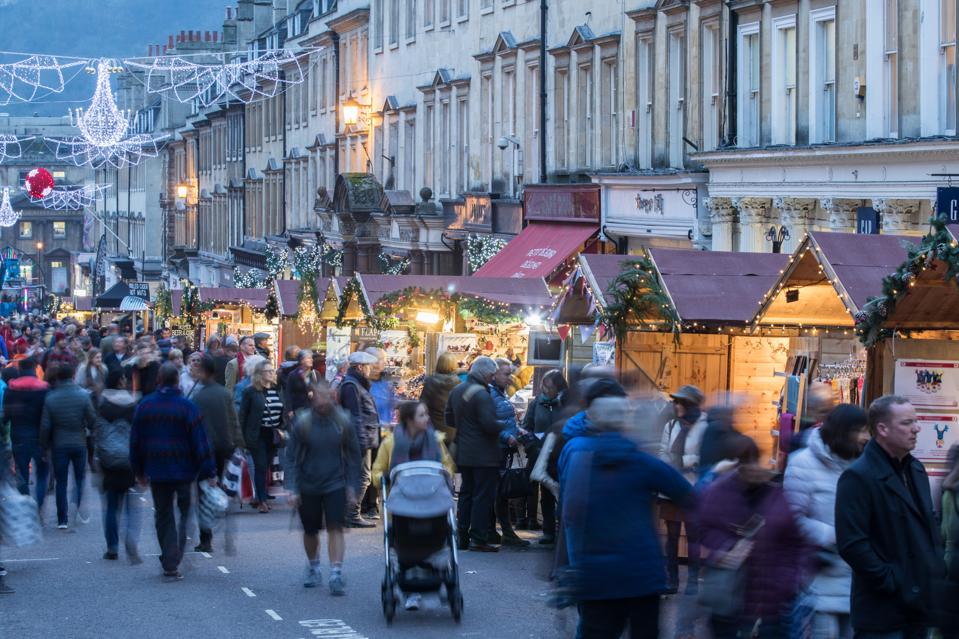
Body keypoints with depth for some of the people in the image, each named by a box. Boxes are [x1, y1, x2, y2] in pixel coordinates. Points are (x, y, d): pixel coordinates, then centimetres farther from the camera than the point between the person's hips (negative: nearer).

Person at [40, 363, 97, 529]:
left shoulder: (50, 398, -9)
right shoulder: (83, 395, -10)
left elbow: (45, 426, -6)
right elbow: (93, 420, -7)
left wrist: (44, 446, 5)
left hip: (59, 445, 0)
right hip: (79, 444, 0)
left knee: (61, 483, 6)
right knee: (80, 479, 15)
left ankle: (62, 520, 5)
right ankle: (81, 509, 3)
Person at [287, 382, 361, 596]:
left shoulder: (342, 422, -4)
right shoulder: (302, 422, -7)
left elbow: (353, 455, 6)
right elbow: (292, 457, -2)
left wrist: (352, 486, 3)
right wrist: (293, 489, -7)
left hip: (335, 484, -1)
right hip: (308, 486, 1)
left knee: (335, 528, -12)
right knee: (310, 531, 13)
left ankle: (336, 575, -14)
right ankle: (313, 568, 35)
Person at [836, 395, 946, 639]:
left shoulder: (915, 469, 14)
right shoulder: (858, 477, -14)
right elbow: (851, 544, -20)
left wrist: (937, 563, 11)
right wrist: (890, 581, -18)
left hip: (920, 604, 8)